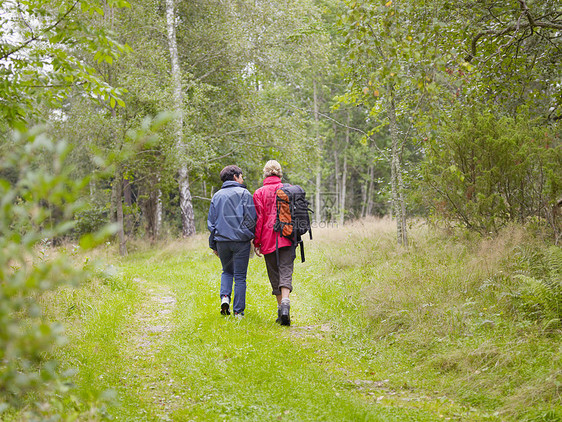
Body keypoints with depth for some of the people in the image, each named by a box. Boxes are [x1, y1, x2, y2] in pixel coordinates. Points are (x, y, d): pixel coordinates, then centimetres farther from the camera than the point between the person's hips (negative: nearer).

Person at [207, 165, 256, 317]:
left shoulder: (217, 196, 12)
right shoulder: (244, 193, -2)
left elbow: (211, 222, 12)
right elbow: (251, 218, -10)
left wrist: (213, 245, 16)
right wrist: (254, 238, 3)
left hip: (222, 241, 4)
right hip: (241, 241, -4)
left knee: (227, 271, 23)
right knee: (240, 276, 3)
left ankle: (225, 296, 0)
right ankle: (238, 311, 3)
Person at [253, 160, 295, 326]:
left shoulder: (259, 193, -1)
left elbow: (259, 219, -2)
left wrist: (257, 243, 3)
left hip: (269, 240, -1)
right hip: (287, 239, 1)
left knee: (274, 275, 8)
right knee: (286, 272, -4)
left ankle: (281, 310, 10)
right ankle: (285, 302, -26)